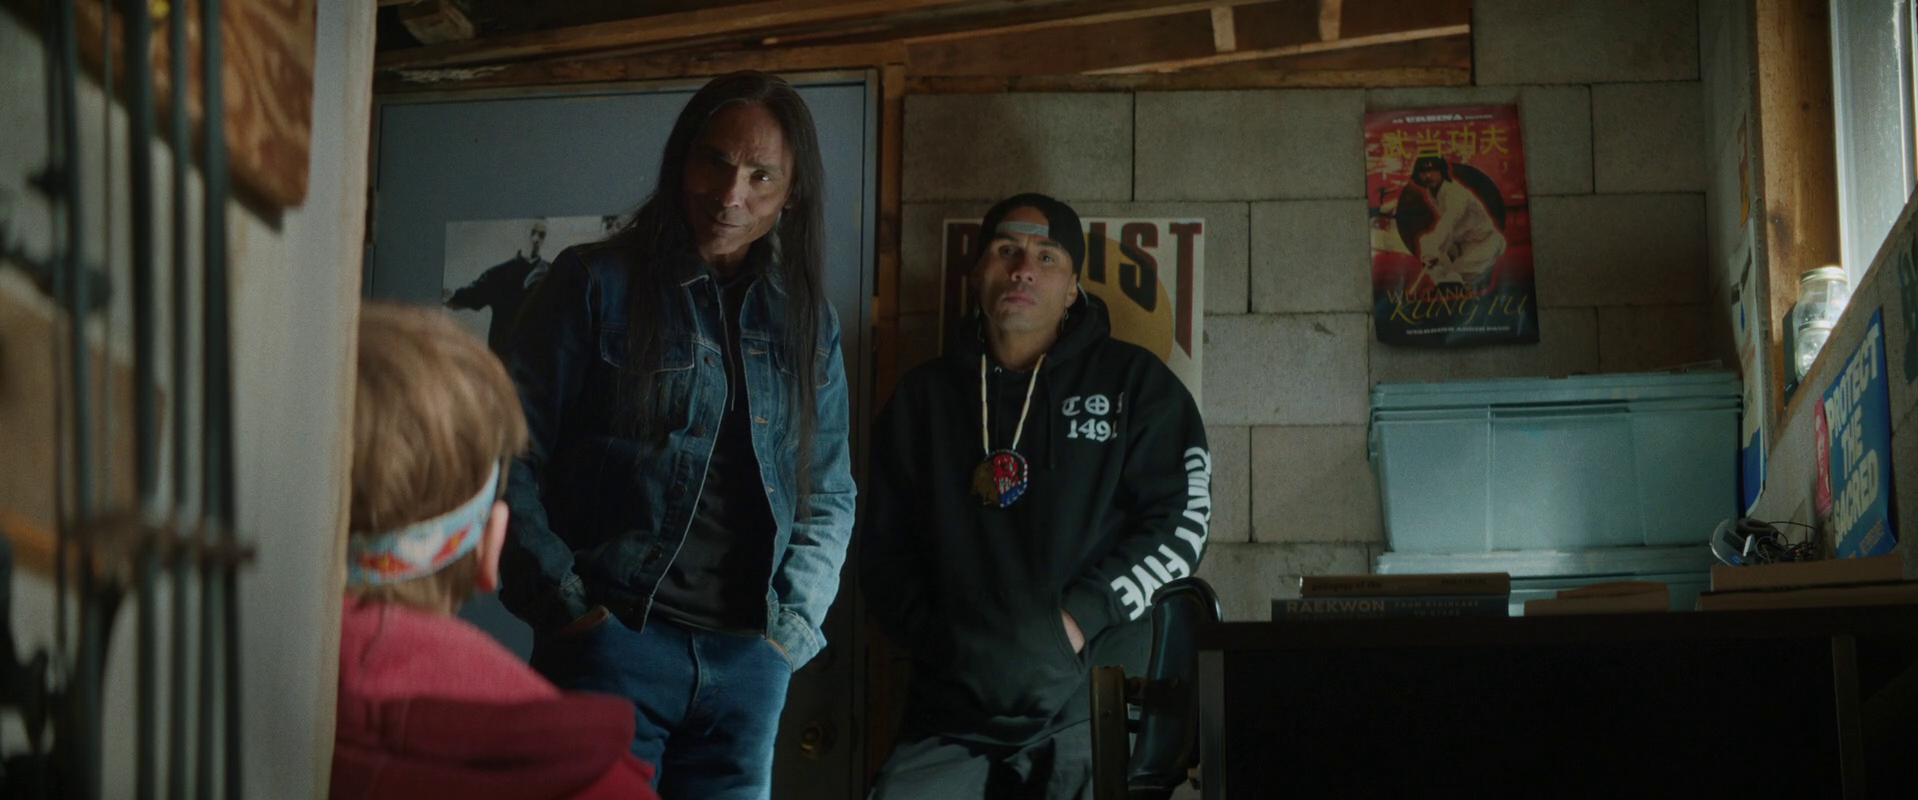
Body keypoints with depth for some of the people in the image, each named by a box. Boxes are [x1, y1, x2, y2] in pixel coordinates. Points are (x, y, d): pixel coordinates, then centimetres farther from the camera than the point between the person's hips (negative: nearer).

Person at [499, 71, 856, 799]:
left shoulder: (805, 321, 13)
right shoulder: (597, 285, 1)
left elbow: (830, 494, 16)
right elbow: (511, 459, -2)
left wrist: (792, 625, 4)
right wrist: (564, 605, -8)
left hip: (750, 661, 4)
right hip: (614, 640, -3)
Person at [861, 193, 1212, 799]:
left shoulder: (1133, 384, 9)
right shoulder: (923, 397, 18)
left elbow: (1182, 522, 1)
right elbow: (884, 549, 17)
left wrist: (1078, 619, -9)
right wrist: (932, 636, -1)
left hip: (1089, 707, -2)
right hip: (950, 715, 2)